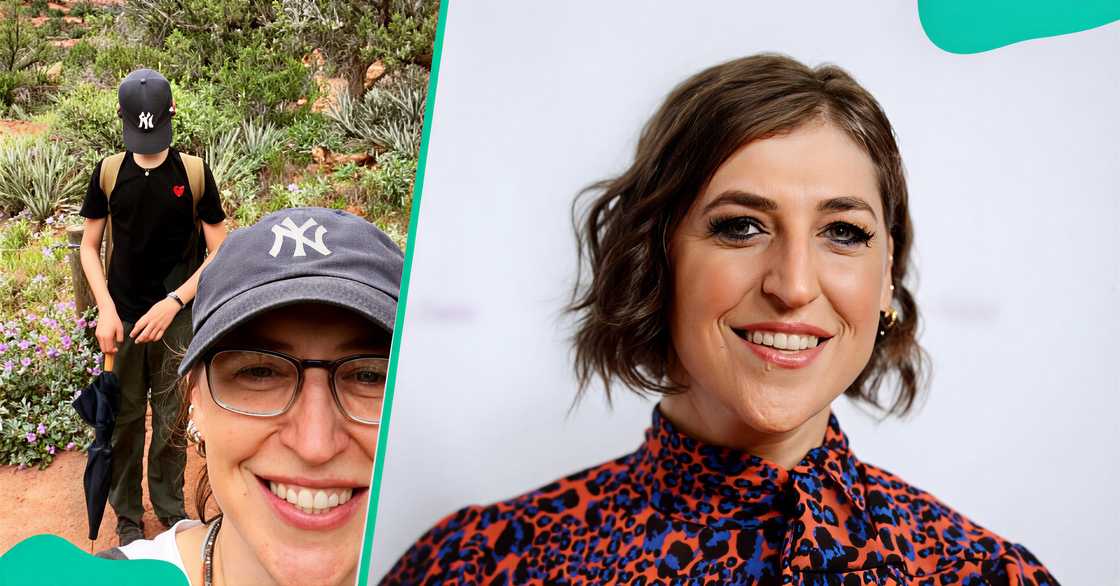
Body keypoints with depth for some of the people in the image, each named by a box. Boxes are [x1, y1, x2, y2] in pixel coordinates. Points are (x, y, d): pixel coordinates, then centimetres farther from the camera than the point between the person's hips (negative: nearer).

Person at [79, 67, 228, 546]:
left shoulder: (194, 173, -7)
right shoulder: (109, 173, -1)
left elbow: (219, 252, -5)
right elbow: (89, 246, 5)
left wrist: (173, 302, -15)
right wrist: (105, 309, -8)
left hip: (177, 318, -1)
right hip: (123, 318, 1)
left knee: (172, 418, 9)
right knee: (124, 417, 10)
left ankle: (170, 507, 28)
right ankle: (127, 514, 27)